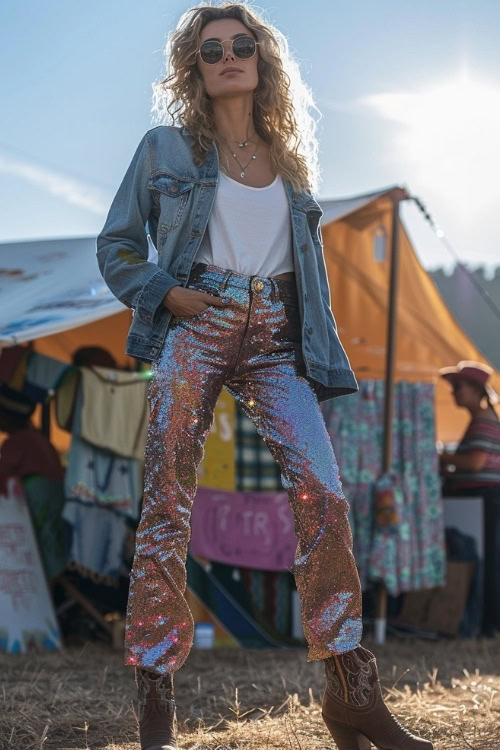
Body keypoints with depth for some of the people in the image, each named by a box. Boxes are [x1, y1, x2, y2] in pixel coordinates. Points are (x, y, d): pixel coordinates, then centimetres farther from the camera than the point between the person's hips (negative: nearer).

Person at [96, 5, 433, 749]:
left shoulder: (289, 156, 18)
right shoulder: (166, 148, 9)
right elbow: (116, 246, 11)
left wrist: (322, 352, 13)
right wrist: (164, 292, -8)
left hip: (275, 335, 2)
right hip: (196, 327, -2)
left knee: (323, 490, -14)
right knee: (168, 503, -8)